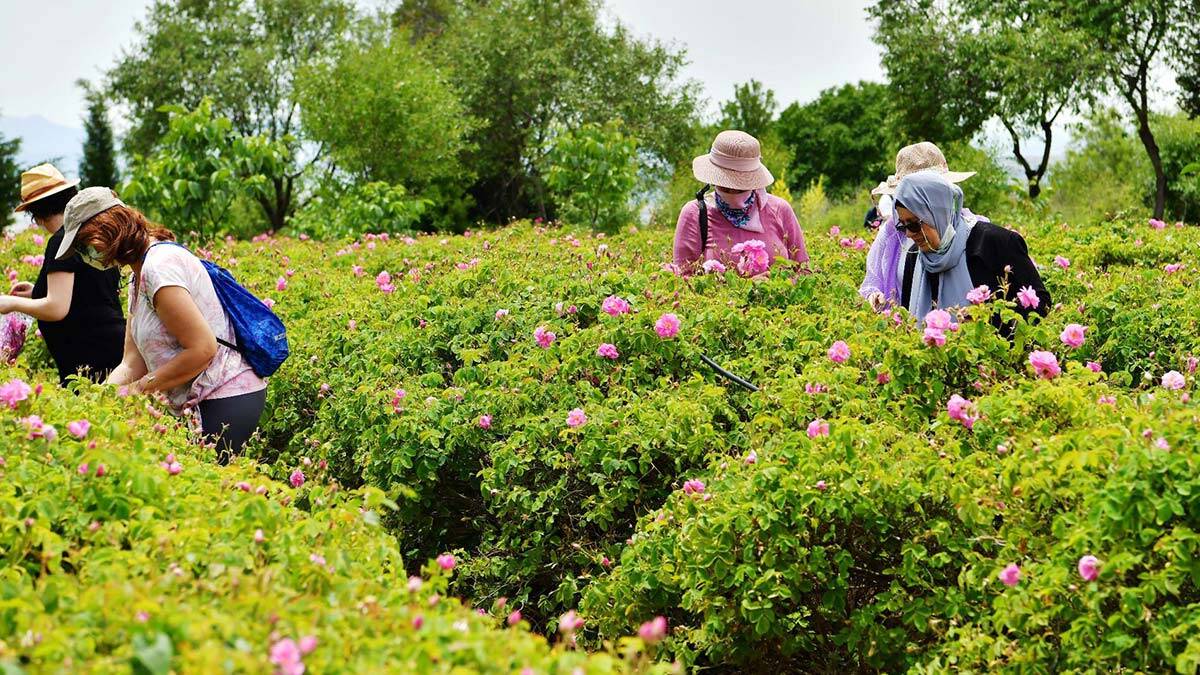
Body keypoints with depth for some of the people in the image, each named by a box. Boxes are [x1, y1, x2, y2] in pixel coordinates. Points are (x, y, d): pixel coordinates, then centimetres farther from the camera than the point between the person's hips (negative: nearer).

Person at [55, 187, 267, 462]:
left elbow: (203, 349, -22)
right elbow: (132, 365, 10)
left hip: (225, 404, -10)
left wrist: (137, 389, -14)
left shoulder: (159, 267, -17)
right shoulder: (139, 277, 15)